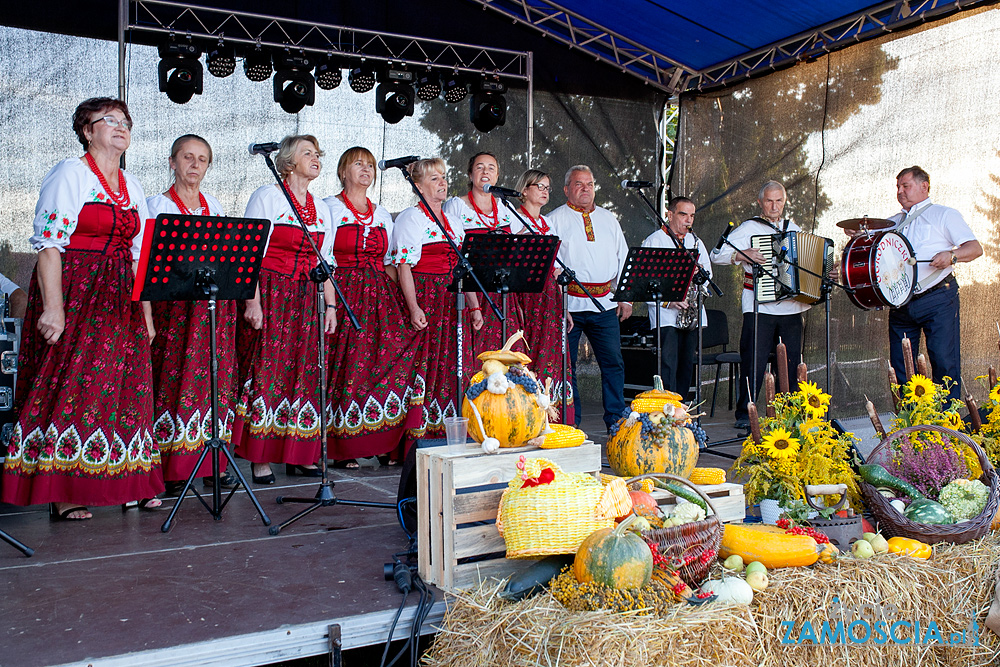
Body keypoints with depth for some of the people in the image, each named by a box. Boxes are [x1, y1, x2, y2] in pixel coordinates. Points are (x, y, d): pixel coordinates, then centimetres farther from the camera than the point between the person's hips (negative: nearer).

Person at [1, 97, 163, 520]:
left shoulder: (132, 187, 17)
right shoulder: (70, 174, -3)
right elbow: (48, 242, -11)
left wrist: (146, 312, 14)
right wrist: (53, 306, -20)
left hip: (120, 300, 7)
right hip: (74, 293, -6)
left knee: (125, 385, 6)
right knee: (70, 386, -7)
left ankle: (129, 484, 16)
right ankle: (62, 493, 0)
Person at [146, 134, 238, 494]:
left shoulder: (214, 205, 18)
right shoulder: (159, 205, 5)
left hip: (215, 305, 4)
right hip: (174, 305, -4)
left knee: (216, 379, 1)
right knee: (174, 378, -8)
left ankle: (213, 463, 6)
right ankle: (171, 467, -2)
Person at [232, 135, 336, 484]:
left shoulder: (322, 208, 17)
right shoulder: (267, 197, 0)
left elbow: (326, 262, 17)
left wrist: (331, 304, 9)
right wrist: (252, 300, -16)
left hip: (305, 299, 5)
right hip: (269, 294, -5)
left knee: (304, 371, 2)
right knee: (267, 370, -8)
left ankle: (298, 455, 9)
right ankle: (260, 458, -3)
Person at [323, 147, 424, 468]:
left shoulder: (382, 214, 20)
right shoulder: (330, 208, 6)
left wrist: (406, 304, 7)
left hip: (382, 297, 4)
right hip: (344, 294, -4)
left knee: (396, 349, -10)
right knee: (350, 364, -11)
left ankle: (390, 444, -5)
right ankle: (345, 448, 0)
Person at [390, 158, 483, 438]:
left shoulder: (453, 223, 20)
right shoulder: (411, 218, -2)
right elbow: (404, 266, -11)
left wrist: (474, 306, 10)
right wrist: (414, 307, -22)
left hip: (451, 304, 7)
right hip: (424, 301, -7)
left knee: (449, 363, 4)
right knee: (423, 362, -10)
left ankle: (444, 425, 9)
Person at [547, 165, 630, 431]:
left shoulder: (608, 219, 18)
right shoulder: (554, 220, 5)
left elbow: (623, 259, 19)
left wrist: (626, 297, 10)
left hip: (605, 303, 3)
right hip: (569, 303, -3)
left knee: (613, 362, 1)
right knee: (566, 365, 1)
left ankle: (616, 420, 10)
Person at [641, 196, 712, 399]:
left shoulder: (696, 242, 18)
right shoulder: (653, 241, 1)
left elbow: (708, 273, 22)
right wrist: (667, 300, -17)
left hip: (692, 313, 6)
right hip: (665, 315, -5)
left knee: (687, 364, 6)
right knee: (668, 364, -13)